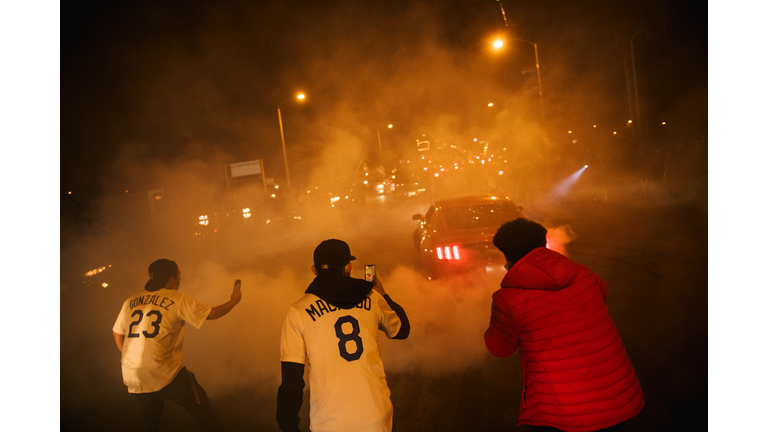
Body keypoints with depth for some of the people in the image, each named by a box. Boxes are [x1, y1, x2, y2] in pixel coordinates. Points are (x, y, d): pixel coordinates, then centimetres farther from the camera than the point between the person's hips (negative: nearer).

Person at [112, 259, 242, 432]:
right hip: (165, 374, -6)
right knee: (200, 407, 11)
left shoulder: (131, 301, 8)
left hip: (131, 377, 6)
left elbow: (117, 333, 16)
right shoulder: (179, 300, -7)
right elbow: (212, 313, -2)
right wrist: (234, 301, 15)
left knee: (150, 415, 28)